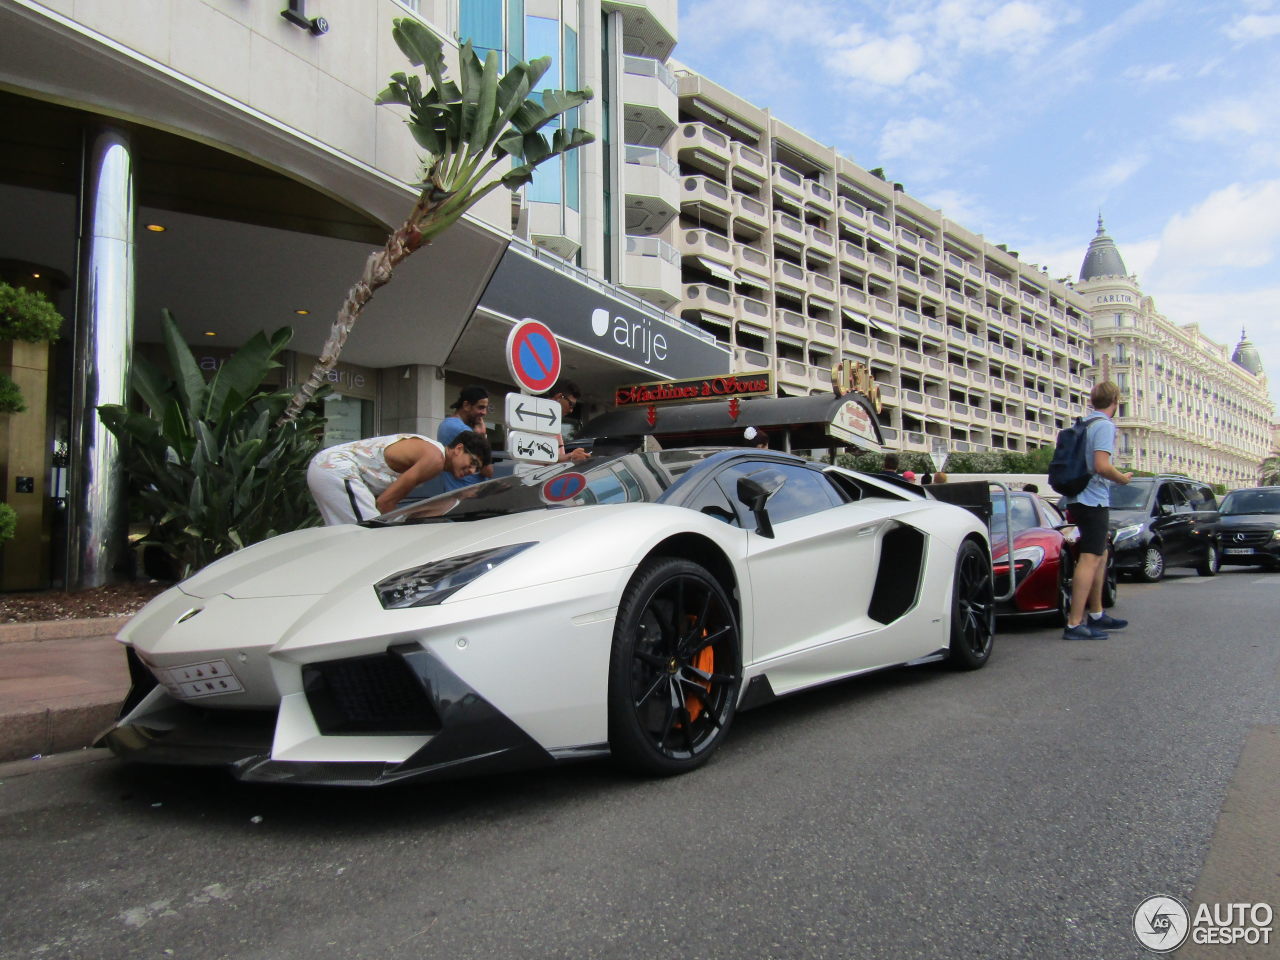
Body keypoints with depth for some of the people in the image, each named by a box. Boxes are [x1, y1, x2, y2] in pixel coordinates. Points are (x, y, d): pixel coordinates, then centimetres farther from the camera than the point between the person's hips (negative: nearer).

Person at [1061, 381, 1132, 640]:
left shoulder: (1083, 425, 16)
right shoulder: (1105, 426, -11)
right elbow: (1102, 466, -23)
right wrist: (1124, 478, -5)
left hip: (1078, 499, 10)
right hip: (1094, 499, -10)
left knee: (1100, 555, 20)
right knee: (1090, 559, -12)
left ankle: (1096, 614, 28)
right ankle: (1075, 624, -16)